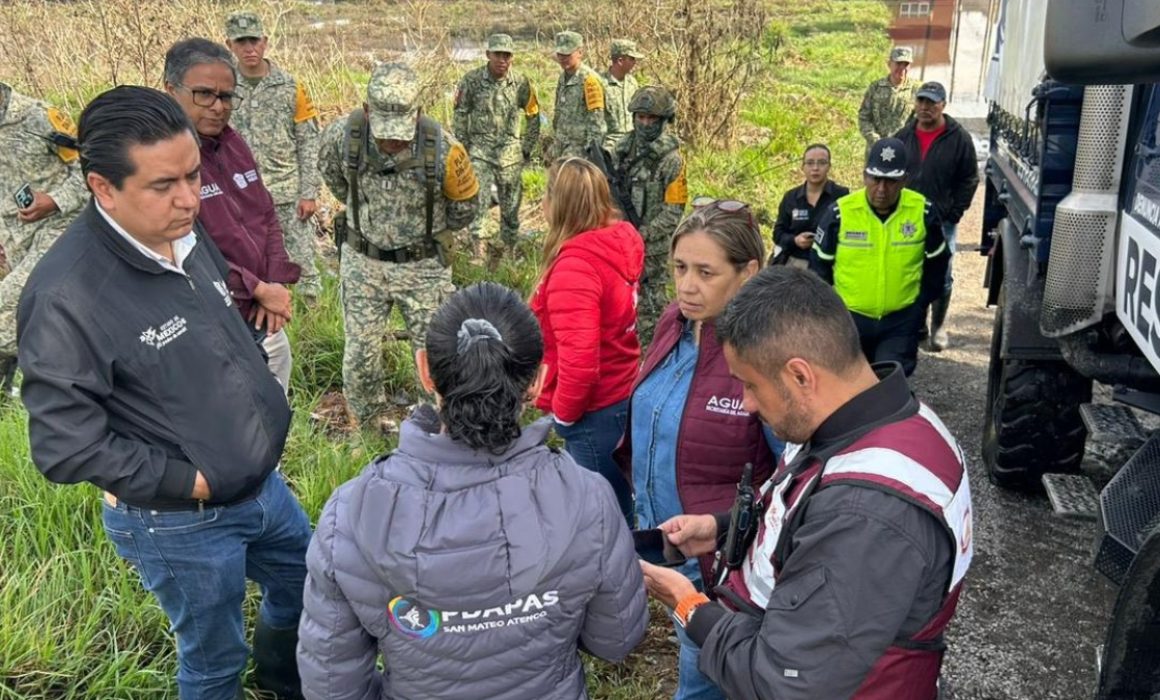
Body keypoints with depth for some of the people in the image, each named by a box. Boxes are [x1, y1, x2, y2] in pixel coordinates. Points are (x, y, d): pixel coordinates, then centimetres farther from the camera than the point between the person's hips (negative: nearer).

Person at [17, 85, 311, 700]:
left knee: (304, 588, 28)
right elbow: (65, 447, -23)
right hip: (178, 522, -7)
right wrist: (189, 481, -19)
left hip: (263, 480, 8)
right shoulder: (65, 297, -27)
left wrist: (263, 405, 5)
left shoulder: (188, 236, -4)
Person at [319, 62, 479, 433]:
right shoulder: (342, 136, -18)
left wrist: (426, 229, 7)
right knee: (360, 354, 10)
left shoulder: (442, 147, -23)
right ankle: (371, 426, 34)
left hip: (423, 266, -1)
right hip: (363, 262, 2)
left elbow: (464, 208, -3)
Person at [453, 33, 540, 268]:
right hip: (480, 150, -2)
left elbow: (533, 118, 10)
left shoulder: (521, 83, -1)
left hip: (510, 152, 2)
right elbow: (460, 116, 3)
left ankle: (506, 252, 18)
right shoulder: (471, 80, -5)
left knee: (511, 206, 5)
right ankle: (481, 252, -13)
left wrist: (527, 149, 8)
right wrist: (462, 148, 2)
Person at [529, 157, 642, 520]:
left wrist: (563, 411, -14)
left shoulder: (574, 266, -26)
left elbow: (580, 358, -30)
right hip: (623, 396, 8)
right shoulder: (621, 243, -1)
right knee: (619, 502, 23)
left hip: (594, 411, -8)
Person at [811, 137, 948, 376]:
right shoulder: (840, 212, -11)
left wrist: (921, 304, 4)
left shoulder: (923, 211, -7)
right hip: (849, 319, 0)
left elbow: (937, 262, 8)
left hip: (901, 321, 0)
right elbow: (819, 264, 1)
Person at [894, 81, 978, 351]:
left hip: (942, 222, -3)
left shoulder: (959, 138, -6)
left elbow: (969, 180, -3)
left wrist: (953, 214, -9)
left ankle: (938, 326, 19)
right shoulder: (904, 136, 4)